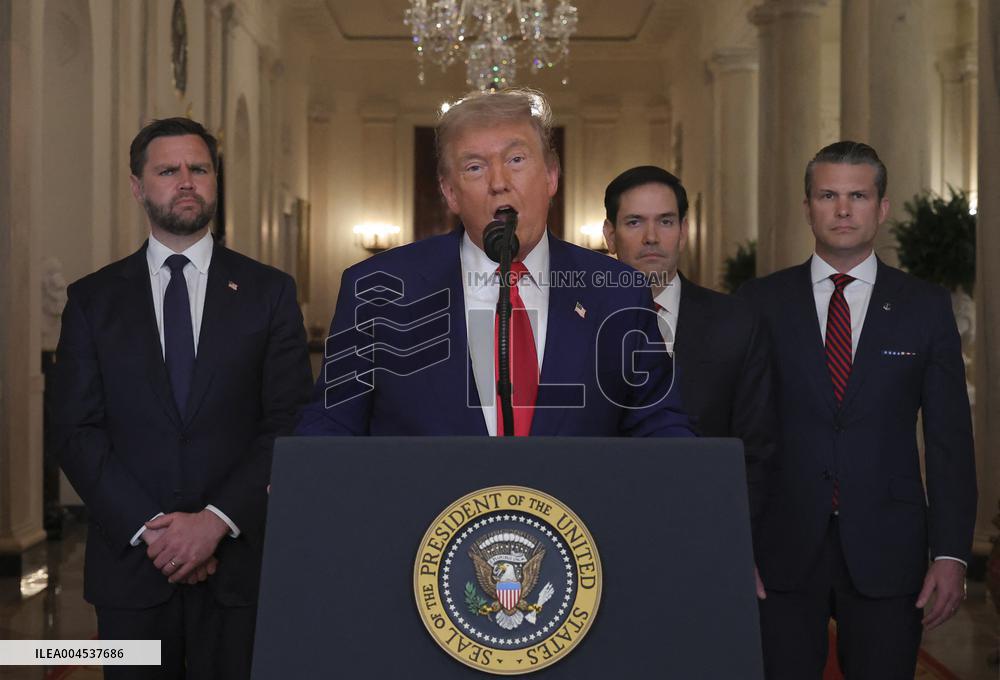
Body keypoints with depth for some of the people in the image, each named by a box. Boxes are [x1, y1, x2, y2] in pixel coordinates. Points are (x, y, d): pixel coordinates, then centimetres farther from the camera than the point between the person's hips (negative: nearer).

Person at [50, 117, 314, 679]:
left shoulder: (269, 292, 4)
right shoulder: (93, 299, 6)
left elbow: (291, 423, -2)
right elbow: (76, 430, 1)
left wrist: (218, 520, -12)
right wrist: (147, 527, -11)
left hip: (239, 560, -1)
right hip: (130, 565, 1)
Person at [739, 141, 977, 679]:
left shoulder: (926, 307, 5)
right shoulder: (760, 302, 4)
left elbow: (950, 439, 3)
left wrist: (950, 553, -4)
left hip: (886, 553, 0)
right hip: (783, 552, 0)